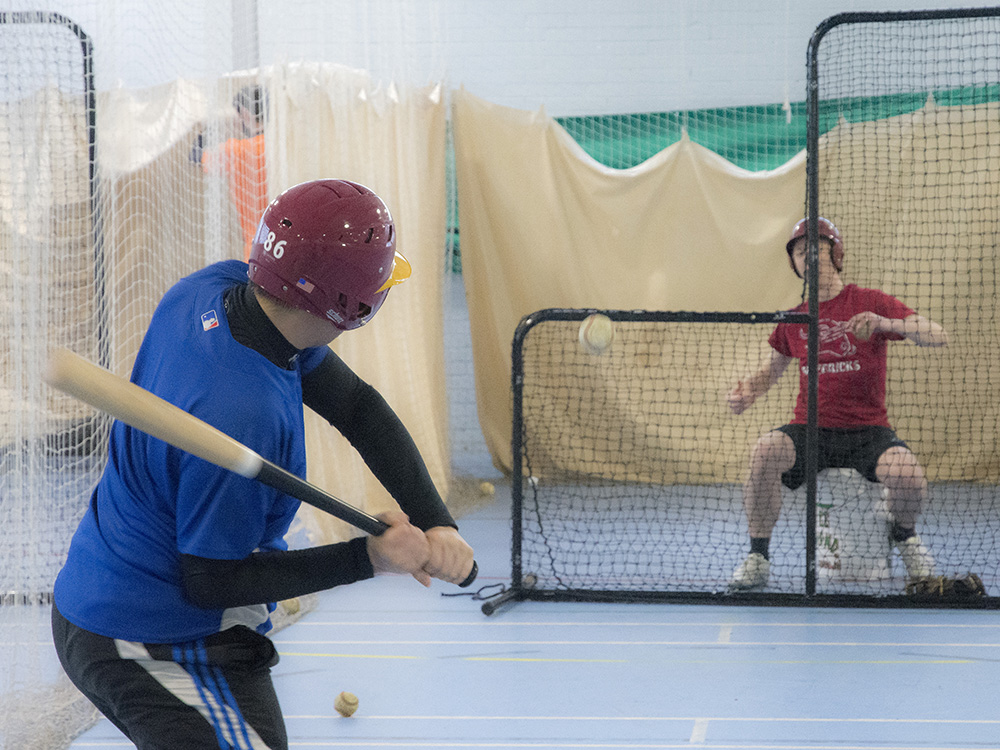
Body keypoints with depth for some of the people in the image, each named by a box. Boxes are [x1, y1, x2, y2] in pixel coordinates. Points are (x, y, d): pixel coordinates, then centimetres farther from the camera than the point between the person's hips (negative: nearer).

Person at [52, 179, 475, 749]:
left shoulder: (216, 287, -7)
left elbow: (355, 403, 1)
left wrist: (436, 524, -9)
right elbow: (211, 580, -23)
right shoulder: (244, 417, -34)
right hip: (164, 647, -10)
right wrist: (368, 558, -20)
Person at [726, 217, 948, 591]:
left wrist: (885, 323, -28)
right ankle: (758, 557, -16)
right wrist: (748, 390, 4)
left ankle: (905, 536, 7)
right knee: (764, 452, -31)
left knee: (906, 473, -31)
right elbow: (774, 368, 28)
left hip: (866, 430, -2)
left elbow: (937, 336, -10)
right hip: (809, 430, 2)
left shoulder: (871, 302, -1)